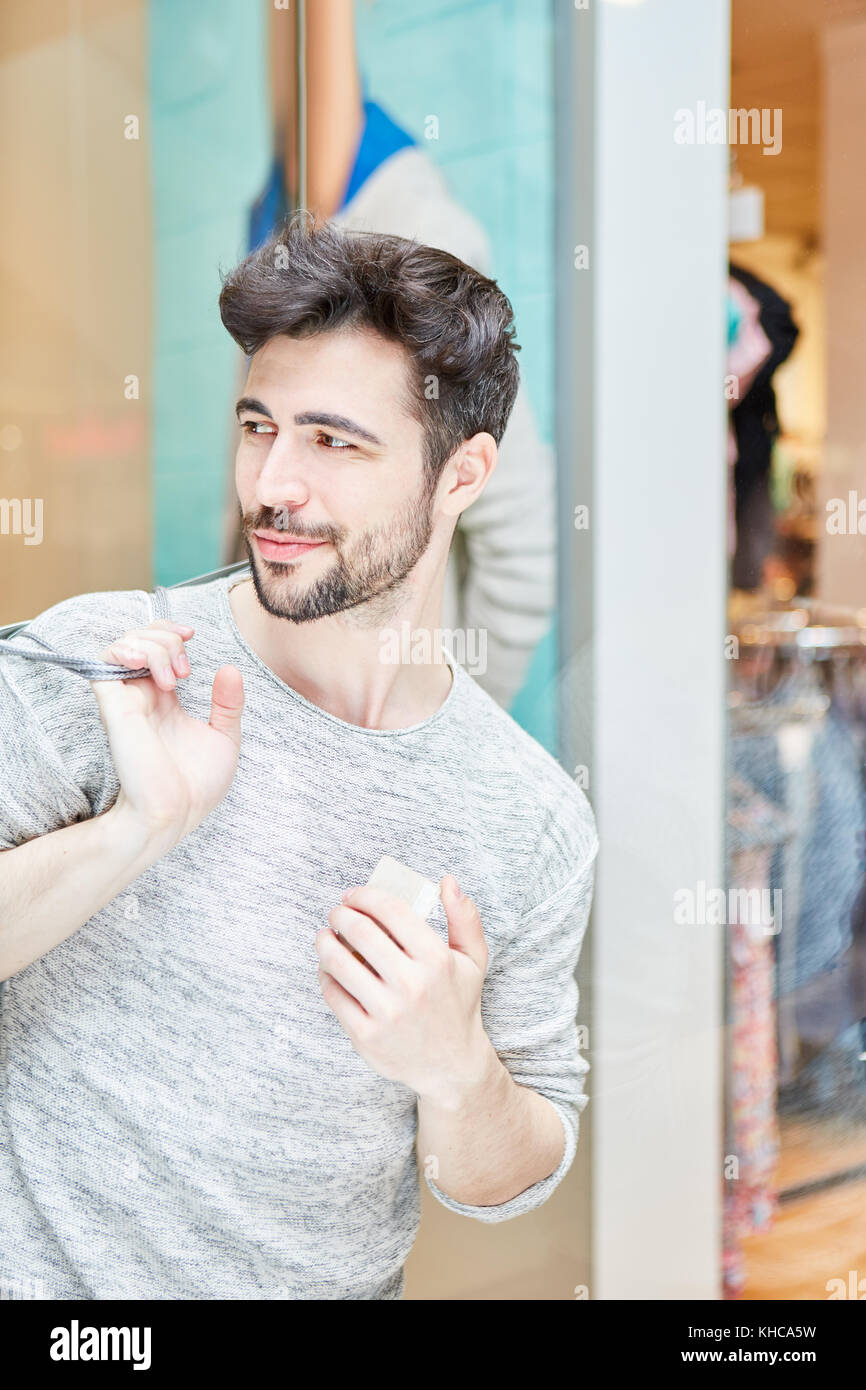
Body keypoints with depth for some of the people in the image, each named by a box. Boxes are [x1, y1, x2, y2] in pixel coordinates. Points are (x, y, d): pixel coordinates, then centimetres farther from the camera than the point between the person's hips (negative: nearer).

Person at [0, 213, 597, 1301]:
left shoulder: (538, 827, -6)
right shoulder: (95, 666, -12)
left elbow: (503, 1182, 3)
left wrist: (457, 1071, -15)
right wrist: (140, 827, -24)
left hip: (337, 1279, 2)